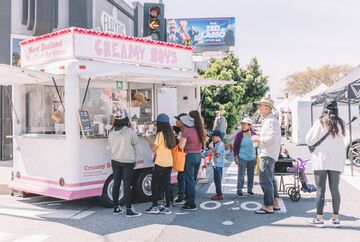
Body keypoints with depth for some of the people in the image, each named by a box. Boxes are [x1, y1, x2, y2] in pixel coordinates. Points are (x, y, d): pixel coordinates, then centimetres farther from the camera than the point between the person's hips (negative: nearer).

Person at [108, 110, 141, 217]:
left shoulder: (111, 132, -1)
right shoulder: (130, 131, -15)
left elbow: (110, 145, 7)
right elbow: (135, 142, -2)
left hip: (115, 161, 5)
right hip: (128, 161, -5)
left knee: (116, 183, 13)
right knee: (127, 185, -2)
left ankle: (116, 207, 21)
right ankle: (129, 209, 0)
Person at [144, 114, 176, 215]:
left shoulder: (160, 134, -12)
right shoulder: (170, 133, 9)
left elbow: (153, 148, -11)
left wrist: (148, 140, 3)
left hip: (160, 163, -7)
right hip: (169, 163, 7)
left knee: (155, 184, 3)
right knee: (166, 184, 9)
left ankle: (155, 206, 3)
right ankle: (167, 207, 10)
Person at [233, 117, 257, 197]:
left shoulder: (254, 134, 1)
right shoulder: (239, 135, -5)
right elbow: (235, 146, -1)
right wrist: (235, 156, -7)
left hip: (252, 158, 3)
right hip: (242, 158, -3)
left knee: (251, 175, 11)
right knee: (241, 175, -1)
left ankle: (250, 189, 23)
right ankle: (239, 190, 7)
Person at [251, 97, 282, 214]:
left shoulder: (271, 121, -15)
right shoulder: (266, 120, 18)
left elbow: (272, 138, -25)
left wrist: (259, 139, -15)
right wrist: (259, 139, 13)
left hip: (268, 154, -12)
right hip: (266, 153, 12)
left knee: (265, 179, -10)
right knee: (270, 179, 18)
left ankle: (268, 206, -6)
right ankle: (275, 203, 28)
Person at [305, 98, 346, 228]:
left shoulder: (320, 122, -7)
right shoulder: (340, 123, 4)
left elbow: (309, 141, -6)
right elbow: (342, 145, 7)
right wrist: (343, 160, 13)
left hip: (321, 160, -3)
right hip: (336, 161, 3)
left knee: (320, 190, 0)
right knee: (335, 189, 9)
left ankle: (319, 218, 4)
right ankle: (335, 218, 14)